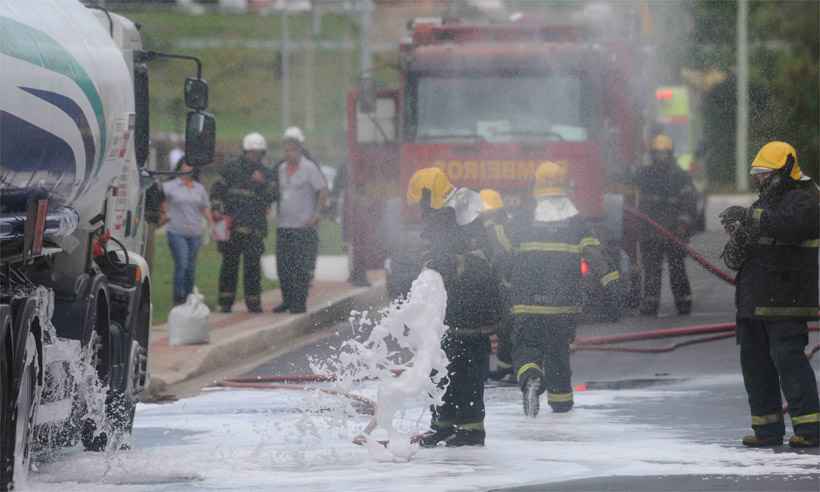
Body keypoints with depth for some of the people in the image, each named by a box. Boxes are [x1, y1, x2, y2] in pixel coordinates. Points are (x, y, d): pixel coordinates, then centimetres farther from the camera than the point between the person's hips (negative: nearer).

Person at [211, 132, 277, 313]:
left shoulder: (265, 174, 10)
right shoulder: (232, 169, 6)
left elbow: (272, 196, -1)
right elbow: (217, 190, 8)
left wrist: (263, 183, -17)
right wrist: (218, 210, -4)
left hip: (254, 228, 1)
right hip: (231, 224, -1)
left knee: (253, 265, -1)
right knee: (229, 264, 2)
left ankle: (253, 302, 4)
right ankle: (226, 302, 7)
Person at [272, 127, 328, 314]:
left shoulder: (309, 168, -5)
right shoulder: (281, 169, 13)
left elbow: (323, 191, -7)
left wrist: (316, 215, -14)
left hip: (304, 227, -6)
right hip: (283, 226, 6)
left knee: (301, 267, -5)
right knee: (283, 267, 6)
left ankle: (300, 302, -2)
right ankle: (287, 300, 16)